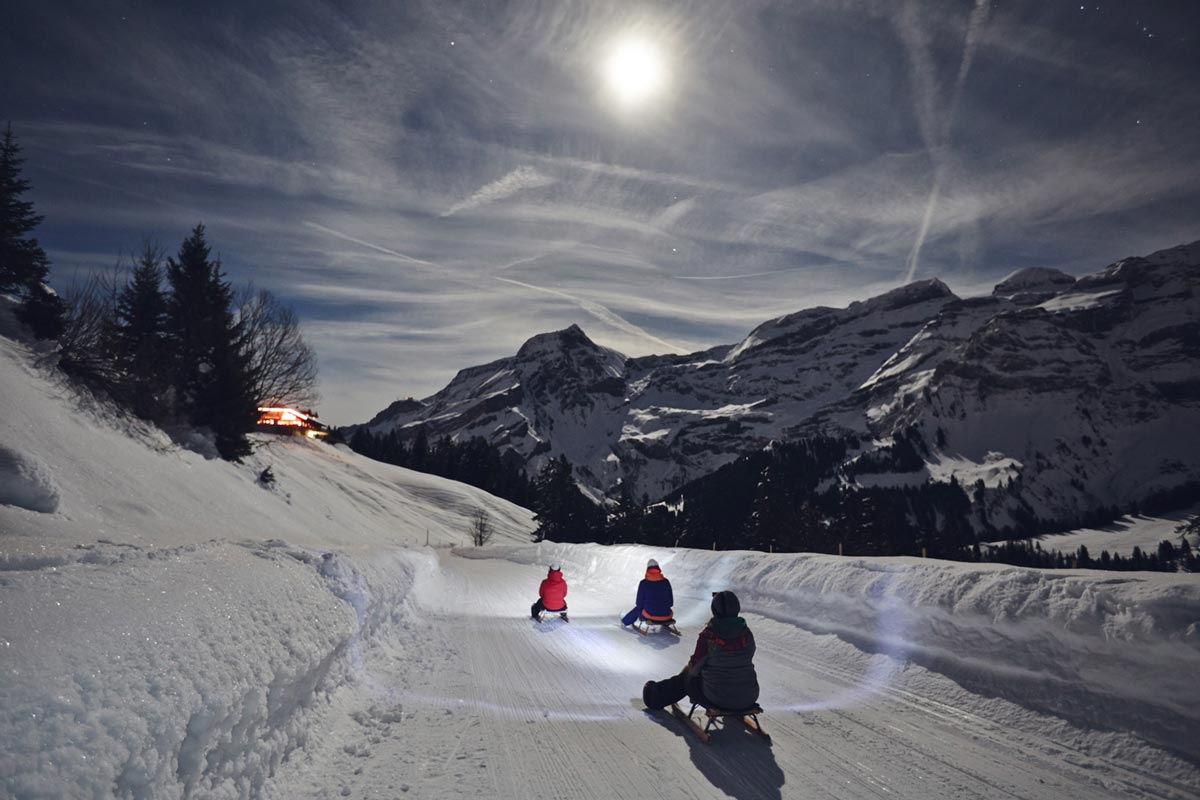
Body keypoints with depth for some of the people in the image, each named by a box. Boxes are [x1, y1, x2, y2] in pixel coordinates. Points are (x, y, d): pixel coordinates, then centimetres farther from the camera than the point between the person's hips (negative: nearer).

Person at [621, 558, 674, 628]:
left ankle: (625, 621, 57)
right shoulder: (666, 582, -2)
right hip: (666, 616, 1)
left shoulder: (643, 583, -8)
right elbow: (671, 602, 3)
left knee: (638, 608, 33)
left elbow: (639, 603, -2)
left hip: (650, 615, -1)